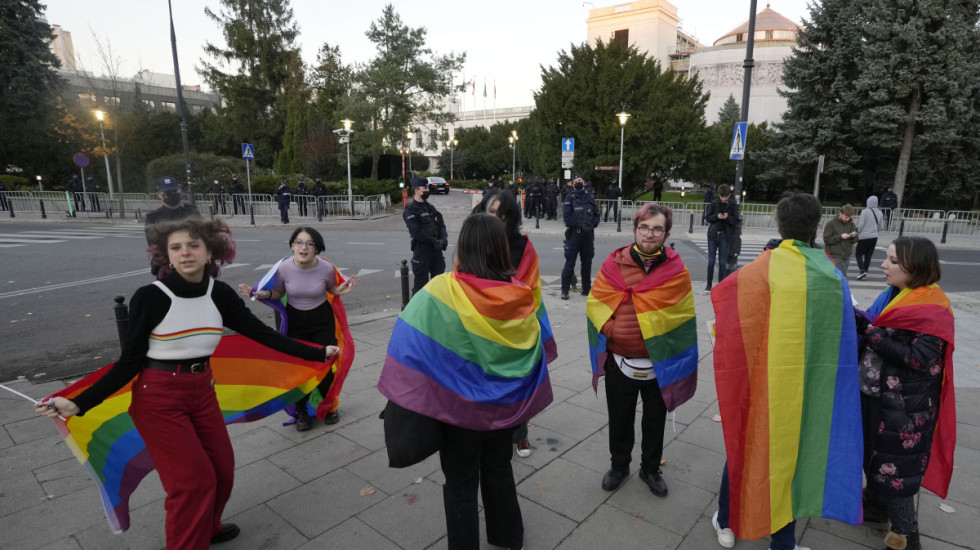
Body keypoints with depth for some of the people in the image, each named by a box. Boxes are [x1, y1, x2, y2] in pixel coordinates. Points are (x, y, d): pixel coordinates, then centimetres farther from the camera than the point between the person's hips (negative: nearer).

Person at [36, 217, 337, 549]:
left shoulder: (219, 294, -6)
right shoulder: (150, 297, -17)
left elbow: (263, 334, -4)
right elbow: (130, 361, -10)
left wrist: (318, 353, -4)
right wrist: (79, 404, -20)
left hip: (202, 392, 5)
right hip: (158, 398, -4)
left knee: (222, 469, 13)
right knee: (192, 479, 0)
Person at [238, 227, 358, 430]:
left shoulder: (327, 268, -18)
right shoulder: (283, 268, -17)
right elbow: (278, 293, 0)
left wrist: (340, 291, -19)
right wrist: (263, 294, -19)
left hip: (322, 321, -1)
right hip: (295, 321, 1)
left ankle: (330, 406, 30)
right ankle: (301, 411, 27)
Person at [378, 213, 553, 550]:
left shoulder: (440, 291, -21)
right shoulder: (520, 296, -10)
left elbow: (410, 349, -20)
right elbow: (533, 354, 1)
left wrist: (402, 400, -10)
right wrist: (523, 403, 13)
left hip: (460, 408, -4)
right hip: (503, 406, 4)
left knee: (461, 484, 16)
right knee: (499, 471, 26)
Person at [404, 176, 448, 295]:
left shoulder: (430, 207, 14)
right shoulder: (410, 210, -9)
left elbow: (441, 224, 10)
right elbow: (416, 232, -18)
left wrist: (443, 238, -9)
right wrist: (434, 241, -19)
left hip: (436, 249, 7)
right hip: (422, 250, -7)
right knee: (421, 282, 2)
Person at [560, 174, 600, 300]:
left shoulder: (590, 197, 12)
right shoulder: (570, 198, 0)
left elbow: (596, 214, 14)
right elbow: (567, 216, -9)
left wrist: (591, 225, -5)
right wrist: (580, 225, -15)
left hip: (588, 234, 4)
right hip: (574, 234, -4)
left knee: (587, 263, 11)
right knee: (570, 262, -5)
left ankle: (586, 289, 21)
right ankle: (565, 290, 1)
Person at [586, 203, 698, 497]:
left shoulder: (676, 270, -6)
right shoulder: (614, 264, -6)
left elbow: (681, 316, -7)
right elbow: (596, 303, -7)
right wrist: (614, 329, -21)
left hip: (659, 363, 0)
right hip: (620, 361, 0)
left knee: (655, 421, 19)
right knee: (619, 419, 18)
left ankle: (651, 468, 42)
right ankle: (619, 465, 42)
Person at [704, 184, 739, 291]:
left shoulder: (733, 205, 0)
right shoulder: (714, 203, 1)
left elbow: (736, 221, 0)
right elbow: (707, 217, 3)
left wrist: (728, 217, -19)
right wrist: (716, 216, -16)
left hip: (725, 235, -1)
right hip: (713, 234, 1)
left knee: (723, 262, 3)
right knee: (711, 261, 4)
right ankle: (709, 283, 16)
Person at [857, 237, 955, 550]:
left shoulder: (933, 310, -19)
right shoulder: (894, 295, 5)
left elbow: (918, 359, -26)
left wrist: (869, 332, -26)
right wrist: (861, 325, -8)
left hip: (903, 408, -8)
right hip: (875, 396, 8)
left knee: (894, 467, 4)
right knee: (873, 456, 21)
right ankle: (876, 506, 41)